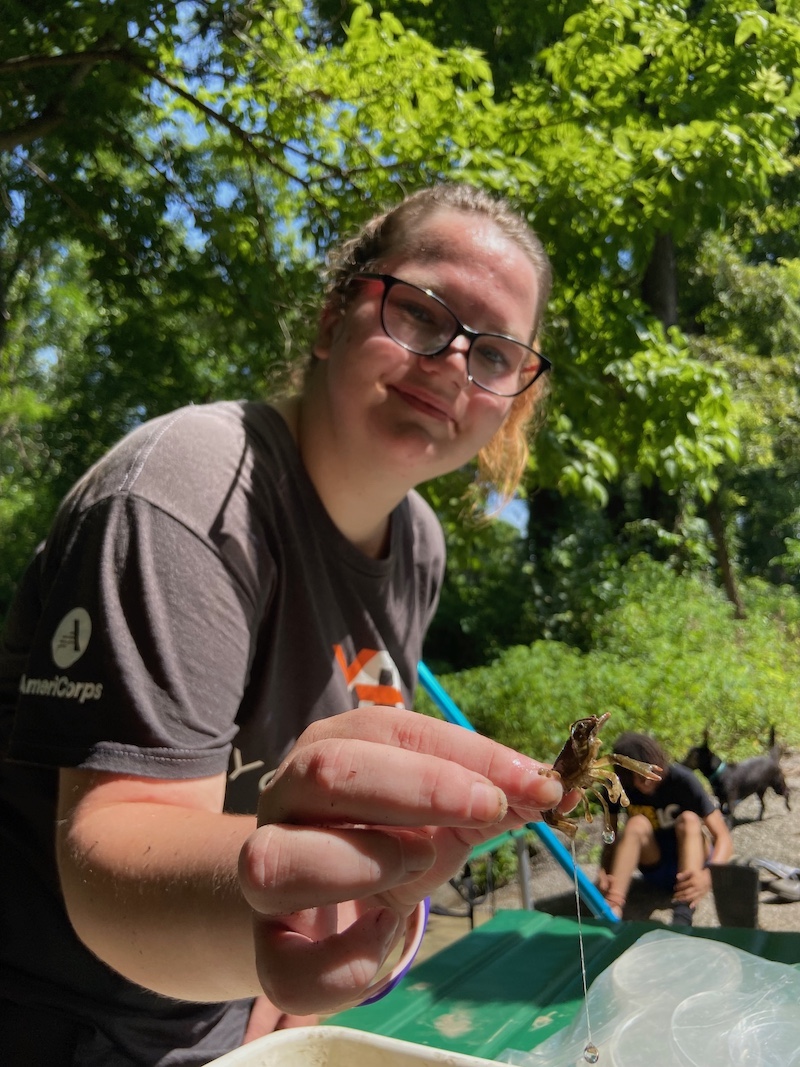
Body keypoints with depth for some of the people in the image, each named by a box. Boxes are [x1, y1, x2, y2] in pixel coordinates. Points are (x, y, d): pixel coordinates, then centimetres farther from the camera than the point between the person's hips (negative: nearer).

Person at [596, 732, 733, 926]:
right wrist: (604, 871, -36)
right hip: (654, 866, 2)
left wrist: (708, 875, -46)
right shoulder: (618, 786, -15)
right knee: (637, 824, -28)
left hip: (692, 861, -1)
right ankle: (612, 907, -44)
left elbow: (724, 838, -26)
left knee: (689, 819, -31)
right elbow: (610, 837, -14)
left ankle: (683, 914, -48)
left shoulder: (681, 780, -23)